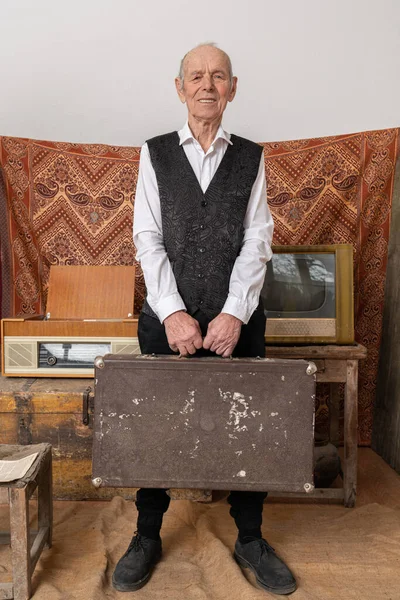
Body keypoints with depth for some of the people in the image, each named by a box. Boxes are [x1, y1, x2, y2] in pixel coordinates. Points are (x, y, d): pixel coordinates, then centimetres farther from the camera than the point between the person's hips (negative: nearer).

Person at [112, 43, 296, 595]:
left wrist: (234, 313, -14)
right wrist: (172, 312, -14)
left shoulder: (251, 157, 8)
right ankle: (147, 538, 30)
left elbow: (257, 240, -1)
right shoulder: (155, 154, 7)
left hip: (237, 322, 1)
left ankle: (250, 539, 30)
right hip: (168, 320, 0)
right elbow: (148, 238, -2)